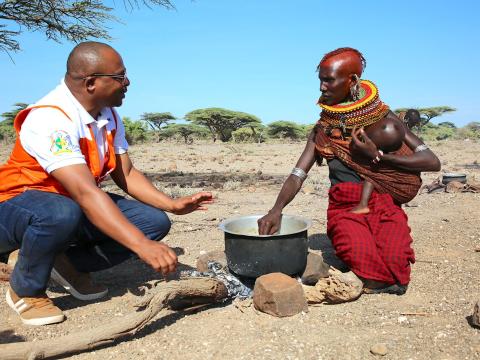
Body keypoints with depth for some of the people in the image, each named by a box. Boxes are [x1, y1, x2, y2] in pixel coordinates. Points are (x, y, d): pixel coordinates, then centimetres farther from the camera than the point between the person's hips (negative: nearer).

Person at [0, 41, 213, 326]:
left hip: (74, 204, 7)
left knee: (155, 221, -10)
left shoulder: (109, 116, -2)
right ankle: (26, 290, -10)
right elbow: (85, 193, -39)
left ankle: (68, 263, 4)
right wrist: (142, 245, -45)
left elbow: (126, 174, 1)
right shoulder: (49, 119, -28)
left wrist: (173, 204, -12)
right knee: (62, 214, -42)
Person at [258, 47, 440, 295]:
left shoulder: (382, 117, 6)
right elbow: (297, 175, 2)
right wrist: (276, 209, -17)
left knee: (395, 263, -24)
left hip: (385, 206, 0)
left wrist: (378, 156, -9)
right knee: (367, 269, -24)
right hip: (345, 209, 0)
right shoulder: (323, 130, 11)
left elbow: (432, 162, 0)